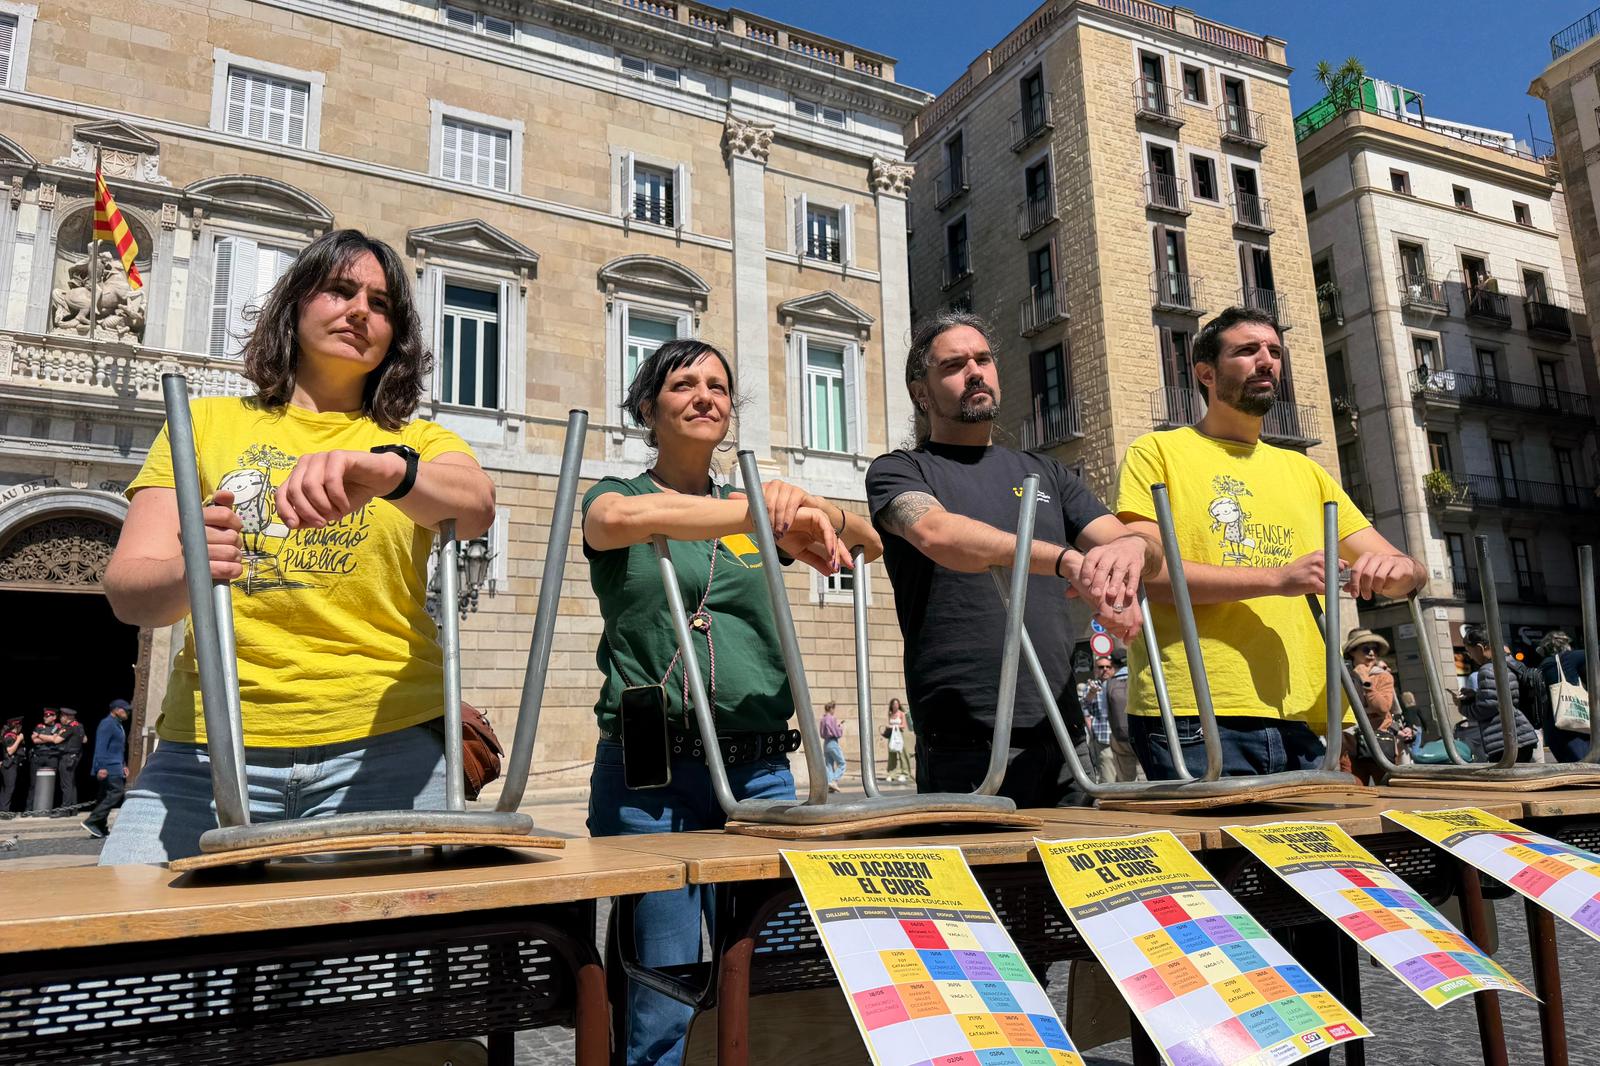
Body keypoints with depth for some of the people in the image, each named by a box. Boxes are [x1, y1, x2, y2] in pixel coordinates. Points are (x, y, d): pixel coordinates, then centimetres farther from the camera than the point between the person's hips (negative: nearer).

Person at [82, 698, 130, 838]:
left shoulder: (118, 725, 20)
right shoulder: (107, 724, -11)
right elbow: (101, 747, -19)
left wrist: (123, 765, 26)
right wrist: (101, 767, -24)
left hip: (116, 768, 10)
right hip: (109, 768, -10)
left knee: (106, 796, 10)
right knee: (116, 792, -15)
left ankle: (99, 828, 12)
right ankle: (91, 821, -14)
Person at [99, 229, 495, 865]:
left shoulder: (418, 442, 13)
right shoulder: (207, 422, 13)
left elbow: (476, 507, -12)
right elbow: (127, 590, 1)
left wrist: (388, 471, -33)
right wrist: (188, 574, -22)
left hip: (387, 746, 0)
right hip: (208, 747, 1)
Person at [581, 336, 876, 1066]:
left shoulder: (754, 510, 15)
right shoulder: (617, 496, 6)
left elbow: (868, 543, 3)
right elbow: (619, 519, -19)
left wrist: (814, 511, -19)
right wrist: (766, 514, -29)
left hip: (759, 770, 3)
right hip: (647, 773, -3)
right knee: (661, 1000, 0)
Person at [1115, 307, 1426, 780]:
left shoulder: (1305, 472, 21)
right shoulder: (1157, 452, 5)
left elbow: (1407, 573, 19)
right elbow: (1145, 571, -10)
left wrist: (1398, 569, -7)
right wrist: (1277, 577, -16)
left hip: (1304, 721, 6)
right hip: (1195, 718, -5)